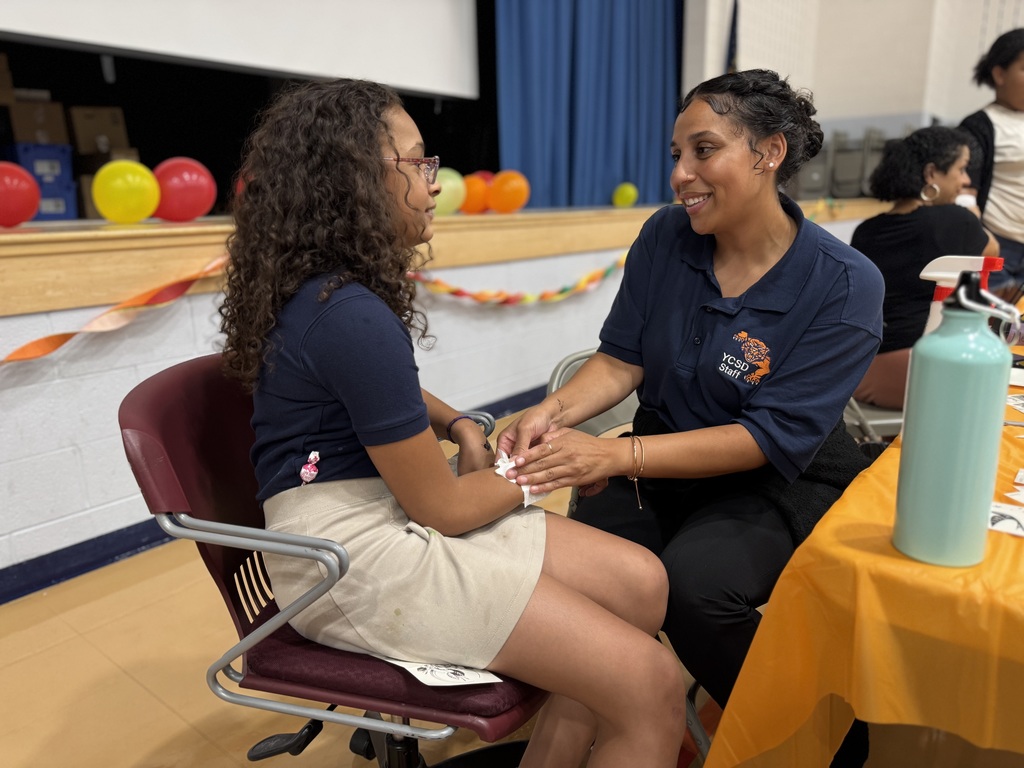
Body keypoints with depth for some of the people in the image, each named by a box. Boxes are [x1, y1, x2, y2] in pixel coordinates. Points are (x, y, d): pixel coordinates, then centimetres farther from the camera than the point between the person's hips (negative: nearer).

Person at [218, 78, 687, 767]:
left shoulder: (335, 288, 6)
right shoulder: (350, 317, -23)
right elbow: (445, 507, -17)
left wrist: (460, 426, 7)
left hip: (395, 511, 10)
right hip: (351, 553, -9)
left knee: (641, 582, 1)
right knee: (655, 687, -14)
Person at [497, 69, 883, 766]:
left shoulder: (845, 285, -15)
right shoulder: (665, 237, -3)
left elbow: (773, 439, -19)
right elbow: (622, 358, 1)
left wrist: (619, 455, -30)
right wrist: (555, 411, -21)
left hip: (783, 484, -3)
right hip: (667, 461, 3)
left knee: (695, 582, -31)